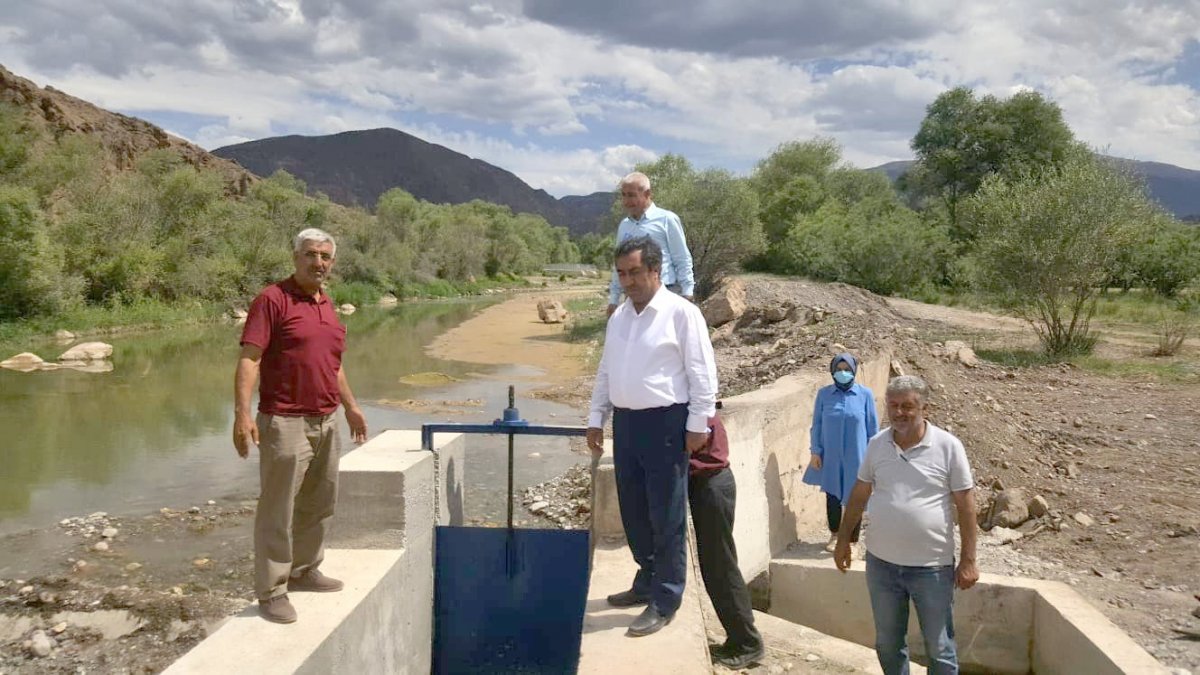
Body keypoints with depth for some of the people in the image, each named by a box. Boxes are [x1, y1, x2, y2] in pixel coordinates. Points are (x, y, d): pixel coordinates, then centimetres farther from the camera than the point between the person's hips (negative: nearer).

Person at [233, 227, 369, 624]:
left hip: (326, 423, 8)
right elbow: (249, 359, -17)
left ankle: (304, 570, 34)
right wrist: (242, 413, -25)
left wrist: (350, 406, 26)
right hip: (285, 424, -8)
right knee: (277, 511, 0)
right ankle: (271, 592, 10)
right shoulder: (273, 300, -10)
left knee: (319, 505, 18)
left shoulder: (327, 306, 13)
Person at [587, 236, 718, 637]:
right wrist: (596, 418, 15)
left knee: (666, 517, 0)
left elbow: (701, 372, -9)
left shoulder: (681, 313, -8)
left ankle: (665, 601, 11)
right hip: (625, 422, 7)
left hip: (665, 423, -7)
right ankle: (647, 581, 33)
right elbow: (605, 372, 19)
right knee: (633, 511, 15)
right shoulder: (619, 317, 13)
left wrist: (698, 423, -11)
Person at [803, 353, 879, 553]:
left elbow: (873, 428, -1)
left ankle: (852, 541, 21)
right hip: (830, 456, 2)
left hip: (855, 457, -1)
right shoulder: (823, 394, -3)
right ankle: (834, 535, 34)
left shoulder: (865, 394, -6)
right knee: (832, 495, 14)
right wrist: (815, 452, -1)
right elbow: (816, 425, 3)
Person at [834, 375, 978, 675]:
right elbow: (859, 494, 10)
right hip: (881, 562, 4)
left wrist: (968, 560, -8)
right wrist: (843, 539, 11)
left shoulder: (948, 446, -11)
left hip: (932, 566, -3)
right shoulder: (877, 444, 0)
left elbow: (965, 504, -7)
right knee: (887, 643, 18)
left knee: (939, 648, 11)